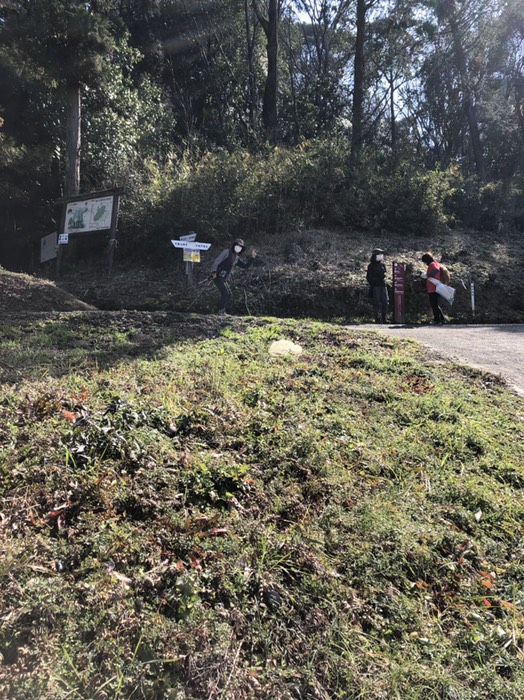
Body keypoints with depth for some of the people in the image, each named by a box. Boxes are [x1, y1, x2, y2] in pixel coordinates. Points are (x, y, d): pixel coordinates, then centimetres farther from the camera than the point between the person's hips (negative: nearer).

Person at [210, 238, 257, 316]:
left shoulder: (237, 258, 16)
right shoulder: (227, 252, -6)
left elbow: (246, 266, 17)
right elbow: (217, 260, -16)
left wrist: (252, 257, 5)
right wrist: (214, 271, -27)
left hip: (226, 279, 8)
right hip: (219, 277, -8)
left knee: (228, 294, 7)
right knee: (226, 293, -15)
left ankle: (223, 311, 15)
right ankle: (221, 311, -7)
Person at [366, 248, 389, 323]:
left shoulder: (382, 265, 16)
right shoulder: (371, 266, 2)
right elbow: (368, 277, -1)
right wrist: (371, 284, -10)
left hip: (383, 285, 5)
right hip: (375, 286, -5)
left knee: (385, 302, 1)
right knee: (376, 303, -5)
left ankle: (384, 318, 9)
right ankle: (377, 318, -1)